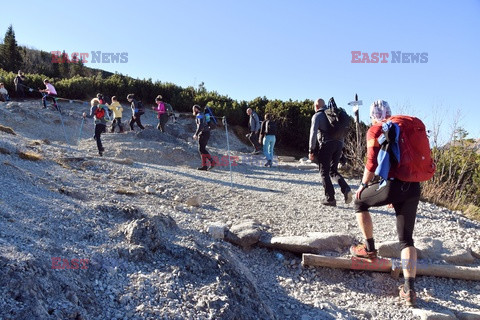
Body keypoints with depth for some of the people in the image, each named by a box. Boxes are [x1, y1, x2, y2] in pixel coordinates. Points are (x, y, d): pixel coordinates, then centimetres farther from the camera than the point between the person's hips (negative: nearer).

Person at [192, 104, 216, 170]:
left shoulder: (199, 115, -10)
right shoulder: (202, 115, 22)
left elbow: (201, 125, -22)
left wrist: (196, 134, -20)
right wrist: (196, 134, 28)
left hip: (203, 133, -10)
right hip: (206, 133, 10)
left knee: (202, 149, -10)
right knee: (201, 149, 7)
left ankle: (212, 162, -13)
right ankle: (204, 165, 4)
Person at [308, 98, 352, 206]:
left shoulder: (317, 116, 2)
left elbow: (313, 133, -8)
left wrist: (311, 151, -5)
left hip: (326, 145, -6)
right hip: (338, 144, 6)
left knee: (324, 172, 3)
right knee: (333, 170, 15)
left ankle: (330, 198, 2)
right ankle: (346, 189, -7)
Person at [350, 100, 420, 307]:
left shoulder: (375, 130, 3)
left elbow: (372, 163, -7)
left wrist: (363, 185, 9)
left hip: (392, 184, -6)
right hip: (414, 188, 6)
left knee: (359, 202, 23)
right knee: (406, 239, 13)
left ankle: (369, 249, 27)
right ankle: (409, 289, 4)